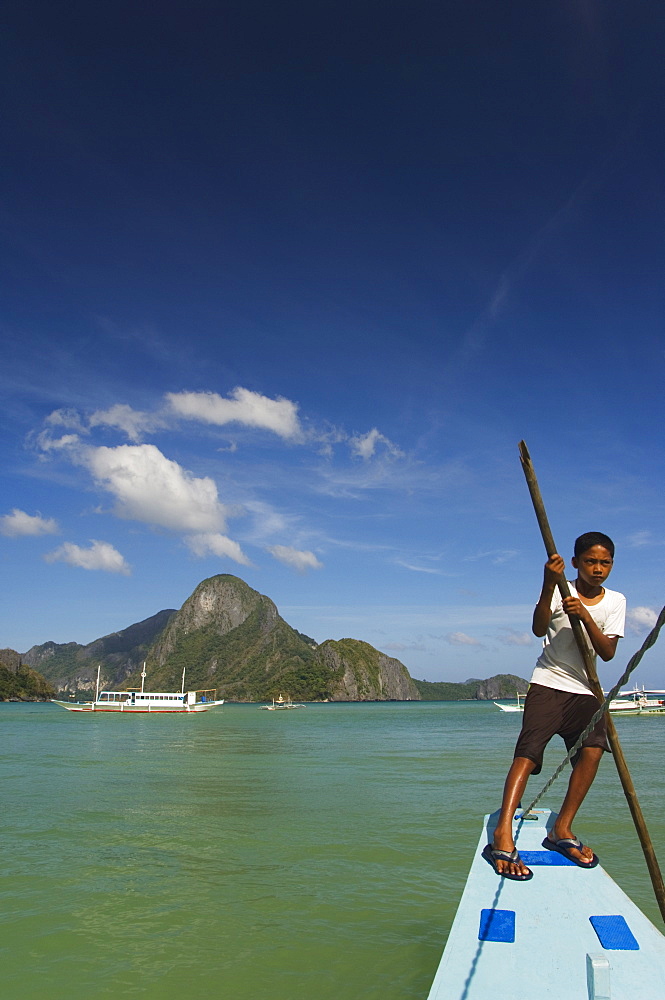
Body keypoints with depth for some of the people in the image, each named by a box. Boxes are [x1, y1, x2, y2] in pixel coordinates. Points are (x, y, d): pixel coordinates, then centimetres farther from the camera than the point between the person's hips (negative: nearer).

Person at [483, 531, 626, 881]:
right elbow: (539, 629, -21)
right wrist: (548, 586, -35)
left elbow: (608, 652, -5)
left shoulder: (615, 601, 5)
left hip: (586, 690, 3)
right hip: (549, 683, -3)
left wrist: (585, 617, -22)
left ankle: (562, 829, -7)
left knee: (593, 748, -19)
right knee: (529, 750, -16)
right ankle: (503, 835, -23)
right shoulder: (560, 590, -4)